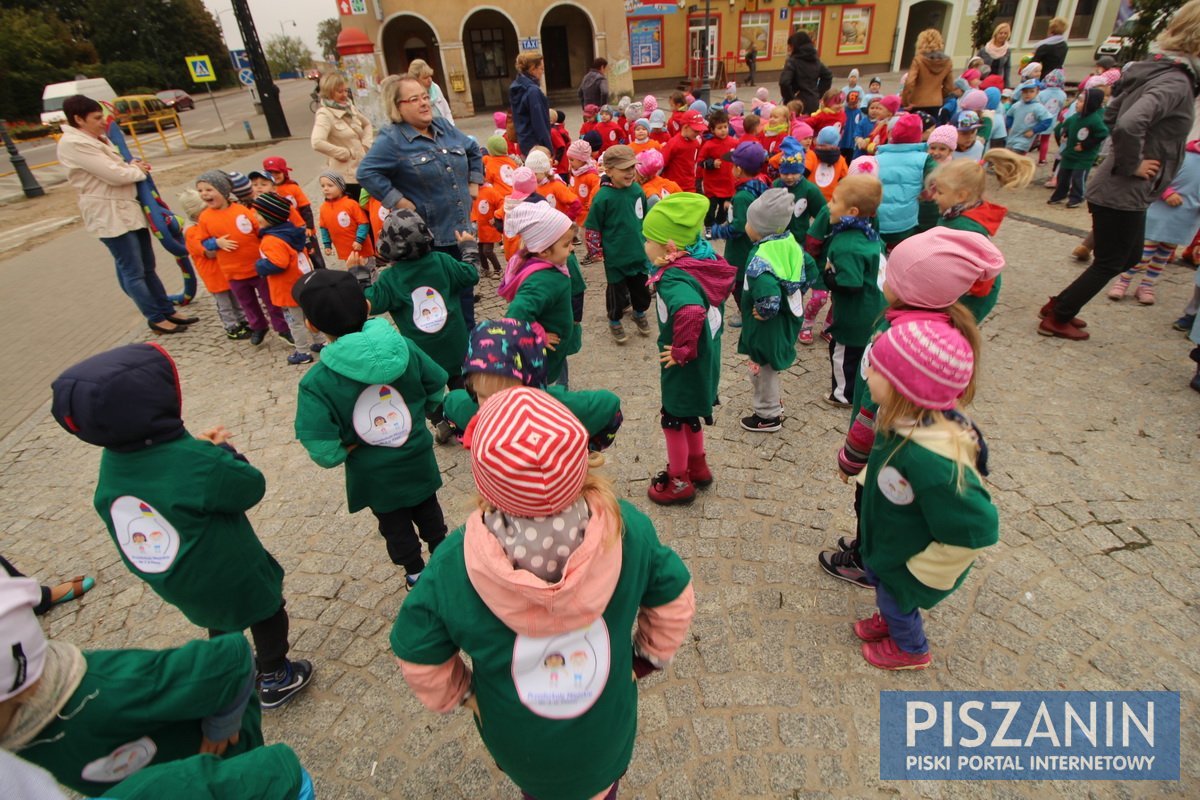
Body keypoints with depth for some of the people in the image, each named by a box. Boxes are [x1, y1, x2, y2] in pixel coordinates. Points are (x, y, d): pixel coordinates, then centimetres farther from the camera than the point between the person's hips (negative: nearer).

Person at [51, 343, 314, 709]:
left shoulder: (111, 461, -14)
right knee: (266, 614, 21)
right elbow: (251, 488, -21)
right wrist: (224, 451, -8)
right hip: (231, 576, -6)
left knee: (221, 624, 32)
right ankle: (275, 679, 40)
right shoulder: (199, 462, -37)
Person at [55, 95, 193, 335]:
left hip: (129, 209, 10)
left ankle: (168, 311, 20)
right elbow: (114, 175, -19)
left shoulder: (96, 140, 15)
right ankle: (156, 319, 5)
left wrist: (134, 165, 0)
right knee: (133, 272, -2)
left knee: (147, 267, 13)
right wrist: (139, 170, -2)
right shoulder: (73, 144, -15)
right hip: (109, 215, -10)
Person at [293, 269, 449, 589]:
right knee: (428, 510, 30)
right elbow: (437, 385, -7)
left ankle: (416, 574, 46)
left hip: (375, 475, -2)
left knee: (395, 526, 25)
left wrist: (348, 449, -10)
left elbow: (324, 452, -31)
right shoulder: (402, 346, -20)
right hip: (417, 458, 3)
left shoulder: (316, 382, -27)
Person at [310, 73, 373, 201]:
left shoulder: (349, 107, 8)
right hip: (345, 176, -7)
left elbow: (367, 124, 26)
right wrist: (344, 153, -19)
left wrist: (366, 144, 8)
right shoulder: (325, 114, -14)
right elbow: (317, 143, -28)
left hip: (362, 170, 7)